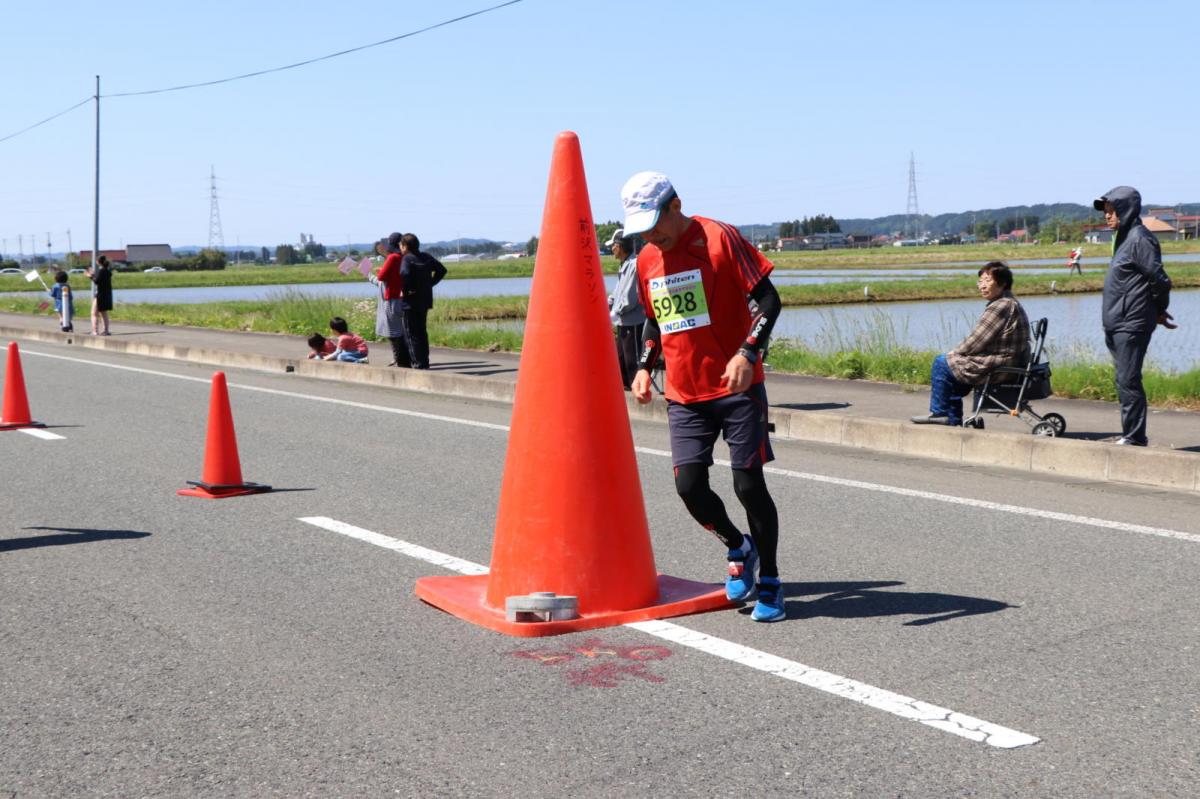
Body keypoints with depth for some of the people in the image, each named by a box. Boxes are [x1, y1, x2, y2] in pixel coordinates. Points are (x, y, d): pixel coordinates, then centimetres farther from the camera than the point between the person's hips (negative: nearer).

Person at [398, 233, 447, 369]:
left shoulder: (407, 258, -13)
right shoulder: (427, 257, 7)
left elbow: (405, 274, -31)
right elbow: (441, 270, 11)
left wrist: (405, 290, -18)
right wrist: (430, 283, 8)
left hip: (411, 301, -7)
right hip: (425, 300, 7)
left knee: (412, 334, 0)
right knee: (422, 332, 16)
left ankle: (418, 364, -1)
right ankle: (425, 362, 19)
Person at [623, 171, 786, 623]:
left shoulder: (719, 239, -10)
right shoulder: (646, 260, 9)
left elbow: (769, 300, -11)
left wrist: (748, 353, -24)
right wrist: (644, 366, 8)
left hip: (736, 387, -5)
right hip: (684, 394, 5)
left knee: (748, 484, -3)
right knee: (689, 485, -3)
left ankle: (769, 583, 14)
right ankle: (738, 549, 26)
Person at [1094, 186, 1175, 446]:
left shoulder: (1139, 239, -14)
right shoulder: (1124, 238, 16)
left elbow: (1159, 280, -16)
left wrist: (1159, 310, -2)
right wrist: (1158, 311, 18)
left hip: (1131, 325, -10)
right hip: (1117, 325, 10)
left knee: (1128, 381, -8)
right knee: (1124, 380, 13)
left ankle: (1135, 436, -3)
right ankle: (1132, 434, 20)